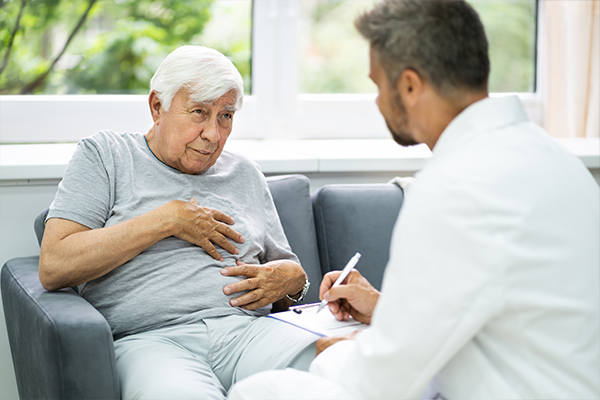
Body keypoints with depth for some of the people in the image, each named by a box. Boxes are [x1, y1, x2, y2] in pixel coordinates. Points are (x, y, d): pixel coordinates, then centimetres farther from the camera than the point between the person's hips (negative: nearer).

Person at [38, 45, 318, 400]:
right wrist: (166, 220, -4)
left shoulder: (245, 174, 24)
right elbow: (54, 267, -3)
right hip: (152, 340, -3)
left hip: (251, 328, 3)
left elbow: (289, 270, 28)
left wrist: (290, 278, 2)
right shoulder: (104, 155, 11)